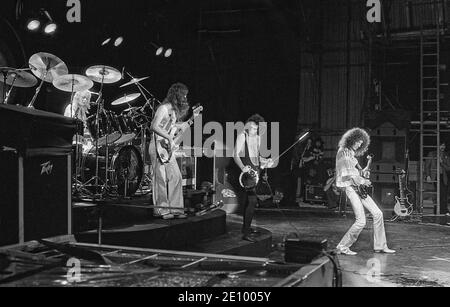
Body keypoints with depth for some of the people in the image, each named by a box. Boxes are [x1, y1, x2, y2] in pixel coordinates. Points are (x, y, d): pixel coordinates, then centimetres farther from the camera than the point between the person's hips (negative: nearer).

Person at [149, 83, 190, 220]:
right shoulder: (163, 108, -13)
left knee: (176, 177, 6)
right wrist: (169, 137, -25)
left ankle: (175, 208, 13)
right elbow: (154, 126, -23)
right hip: (158, 148, -9)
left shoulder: (174, 110, 16)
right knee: (161, 179, -4)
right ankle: (161, 210, 5)